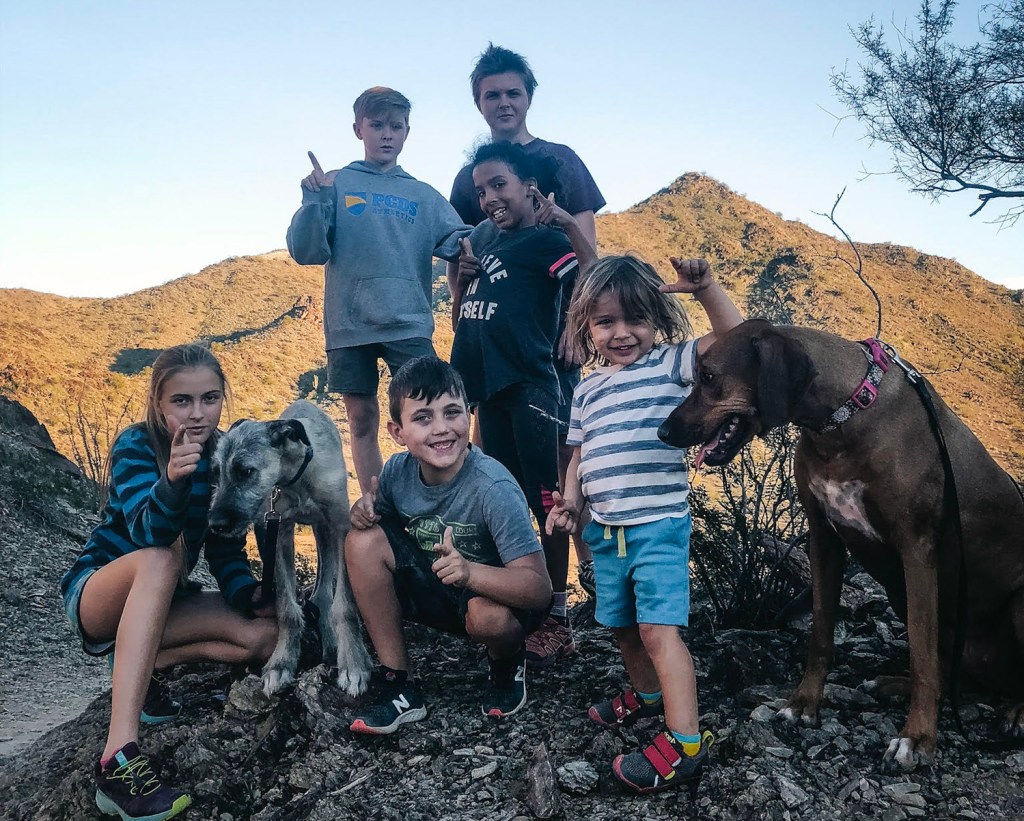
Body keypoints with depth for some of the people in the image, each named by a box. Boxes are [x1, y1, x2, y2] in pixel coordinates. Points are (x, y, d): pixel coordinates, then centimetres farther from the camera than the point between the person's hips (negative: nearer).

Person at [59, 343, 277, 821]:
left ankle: (140, 666, 0)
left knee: (265, 635, -19)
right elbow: (149, 533, -36)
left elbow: (226, 552, -3)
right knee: (161, 558, -39)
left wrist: (250, 595, -23)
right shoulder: (135, 445, -19)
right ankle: (118, 757, -47)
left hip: (162, 598, 5)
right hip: (97, 591, -5)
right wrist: (173, 479, -56)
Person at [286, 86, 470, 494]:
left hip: (409, 324, 0)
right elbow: (306, 252, 1)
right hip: (349, 324, 0)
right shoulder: (336, 185, 9)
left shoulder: (423, 195, 14)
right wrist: (314, 201, -13)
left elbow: (456, 242, 2)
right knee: (362, 419, 7)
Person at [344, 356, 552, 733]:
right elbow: (380, 514, 7)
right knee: (363, 539, -16)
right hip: (435, 590, 5)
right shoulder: (398, 471, -15)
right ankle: (397, 685, -6)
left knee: (488, 616, -39)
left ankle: (507, 665, 3)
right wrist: (364, 511, -18)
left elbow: (540, 588, -33)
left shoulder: (493, 488, -30)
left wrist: (470, 571, -50)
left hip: (496, 593, -5)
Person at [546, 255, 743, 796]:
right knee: (621, 625, 18)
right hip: (605, 530, 7)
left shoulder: (670, 364, -3)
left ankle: (685, 742, -11)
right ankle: (647, 694, 42)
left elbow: (732, 336, -14)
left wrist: (705, 288, -26)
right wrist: (570, 502, 4)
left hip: (659, 525, -6)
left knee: (658, 629, -15)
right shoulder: (587, 391, 13)